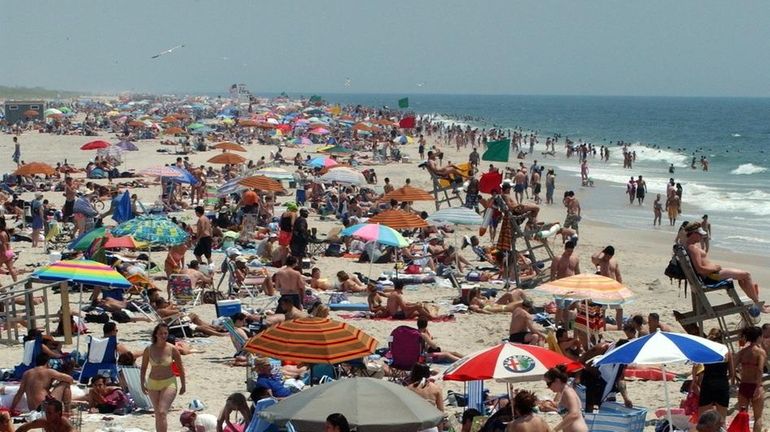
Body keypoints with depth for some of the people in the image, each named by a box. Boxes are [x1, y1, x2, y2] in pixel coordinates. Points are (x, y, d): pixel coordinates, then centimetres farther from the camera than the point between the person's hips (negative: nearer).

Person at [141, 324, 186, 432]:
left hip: (169, 383, -3)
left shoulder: (172, 349, -8)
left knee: (162, 412, -18)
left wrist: (183, 385, 4)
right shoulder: (149, 350, -3)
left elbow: (180, 368, 2)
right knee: (158, 414, 12)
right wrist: (142, 383, 2)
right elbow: (143, 367, 9)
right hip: (153, 383, 3)